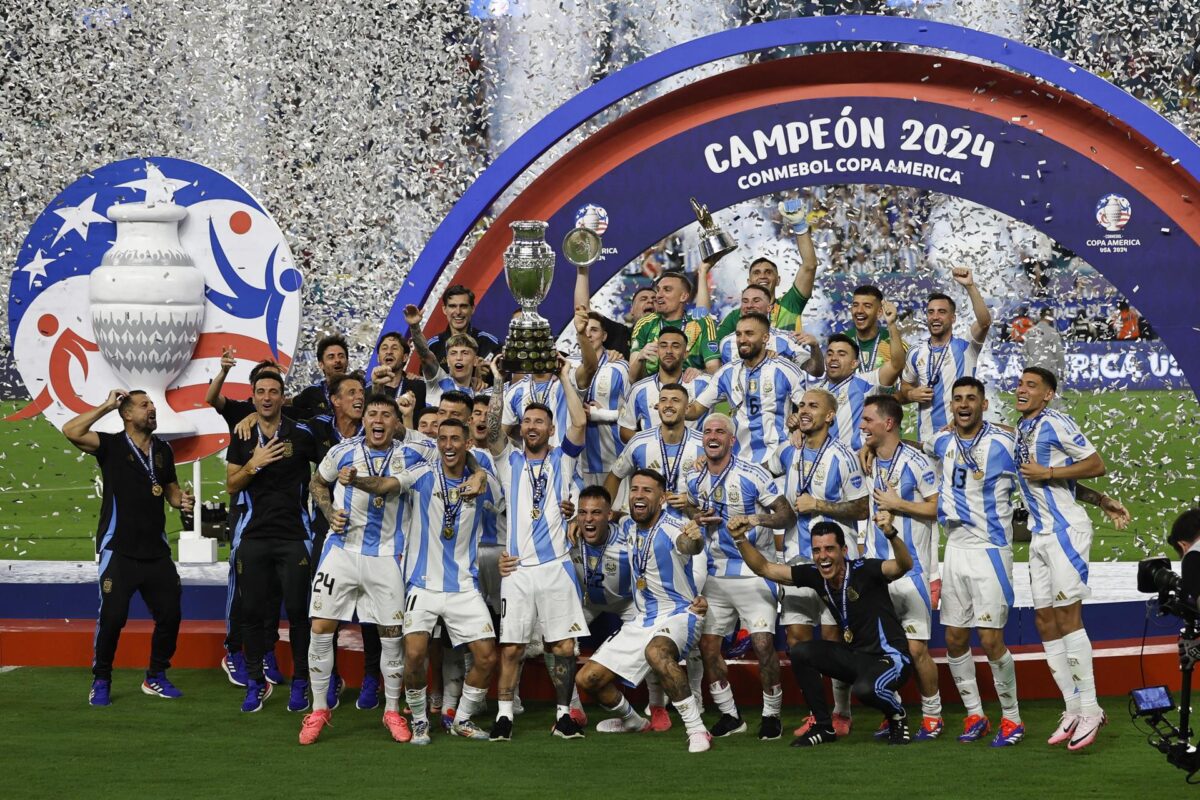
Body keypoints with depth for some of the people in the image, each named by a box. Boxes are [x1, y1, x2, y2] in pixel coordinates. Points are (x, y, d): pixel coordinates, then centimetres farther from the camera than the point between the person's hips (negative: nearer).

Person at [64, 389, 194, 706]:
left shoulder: (163, 450, 11)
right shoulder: (111, 445, -5)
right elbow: (71, 431, -20)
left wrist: (181, 500, -1)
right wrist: (106, 407, -15)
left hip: (156, 549, 5)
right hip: (119, 550, -5)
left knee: (170, 613, 5)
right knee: (112, 616, -9)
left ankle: (155, 677, 22)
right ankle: (101, 681, 6)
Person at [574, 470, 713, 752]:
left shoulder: (673, 526, -21)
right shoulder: (627, 527, 3)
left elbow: (688, 546, -45)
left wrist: (694, 540, -71)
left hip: (679, 613, -8)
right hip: (642, 620, 8)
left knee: (656, 652, -41)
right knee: (588, 679, 4)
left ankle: (696, 729, -31)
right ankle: (631, 720, 34)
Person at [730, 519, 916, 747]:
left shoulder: (864, 570, -21)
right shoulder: (814, 575, -3)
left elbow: (904, 565, -38)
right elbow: (764, 568, 2)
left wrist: (891, 534, -57)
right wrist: (740, 539, -14)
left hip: (890, 658, -7)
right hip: (855, 656, 7)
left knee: (865, 689, -36)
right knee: (801, 652, -10)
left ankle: (897, 717, 1)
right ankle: (824, 727, 3)